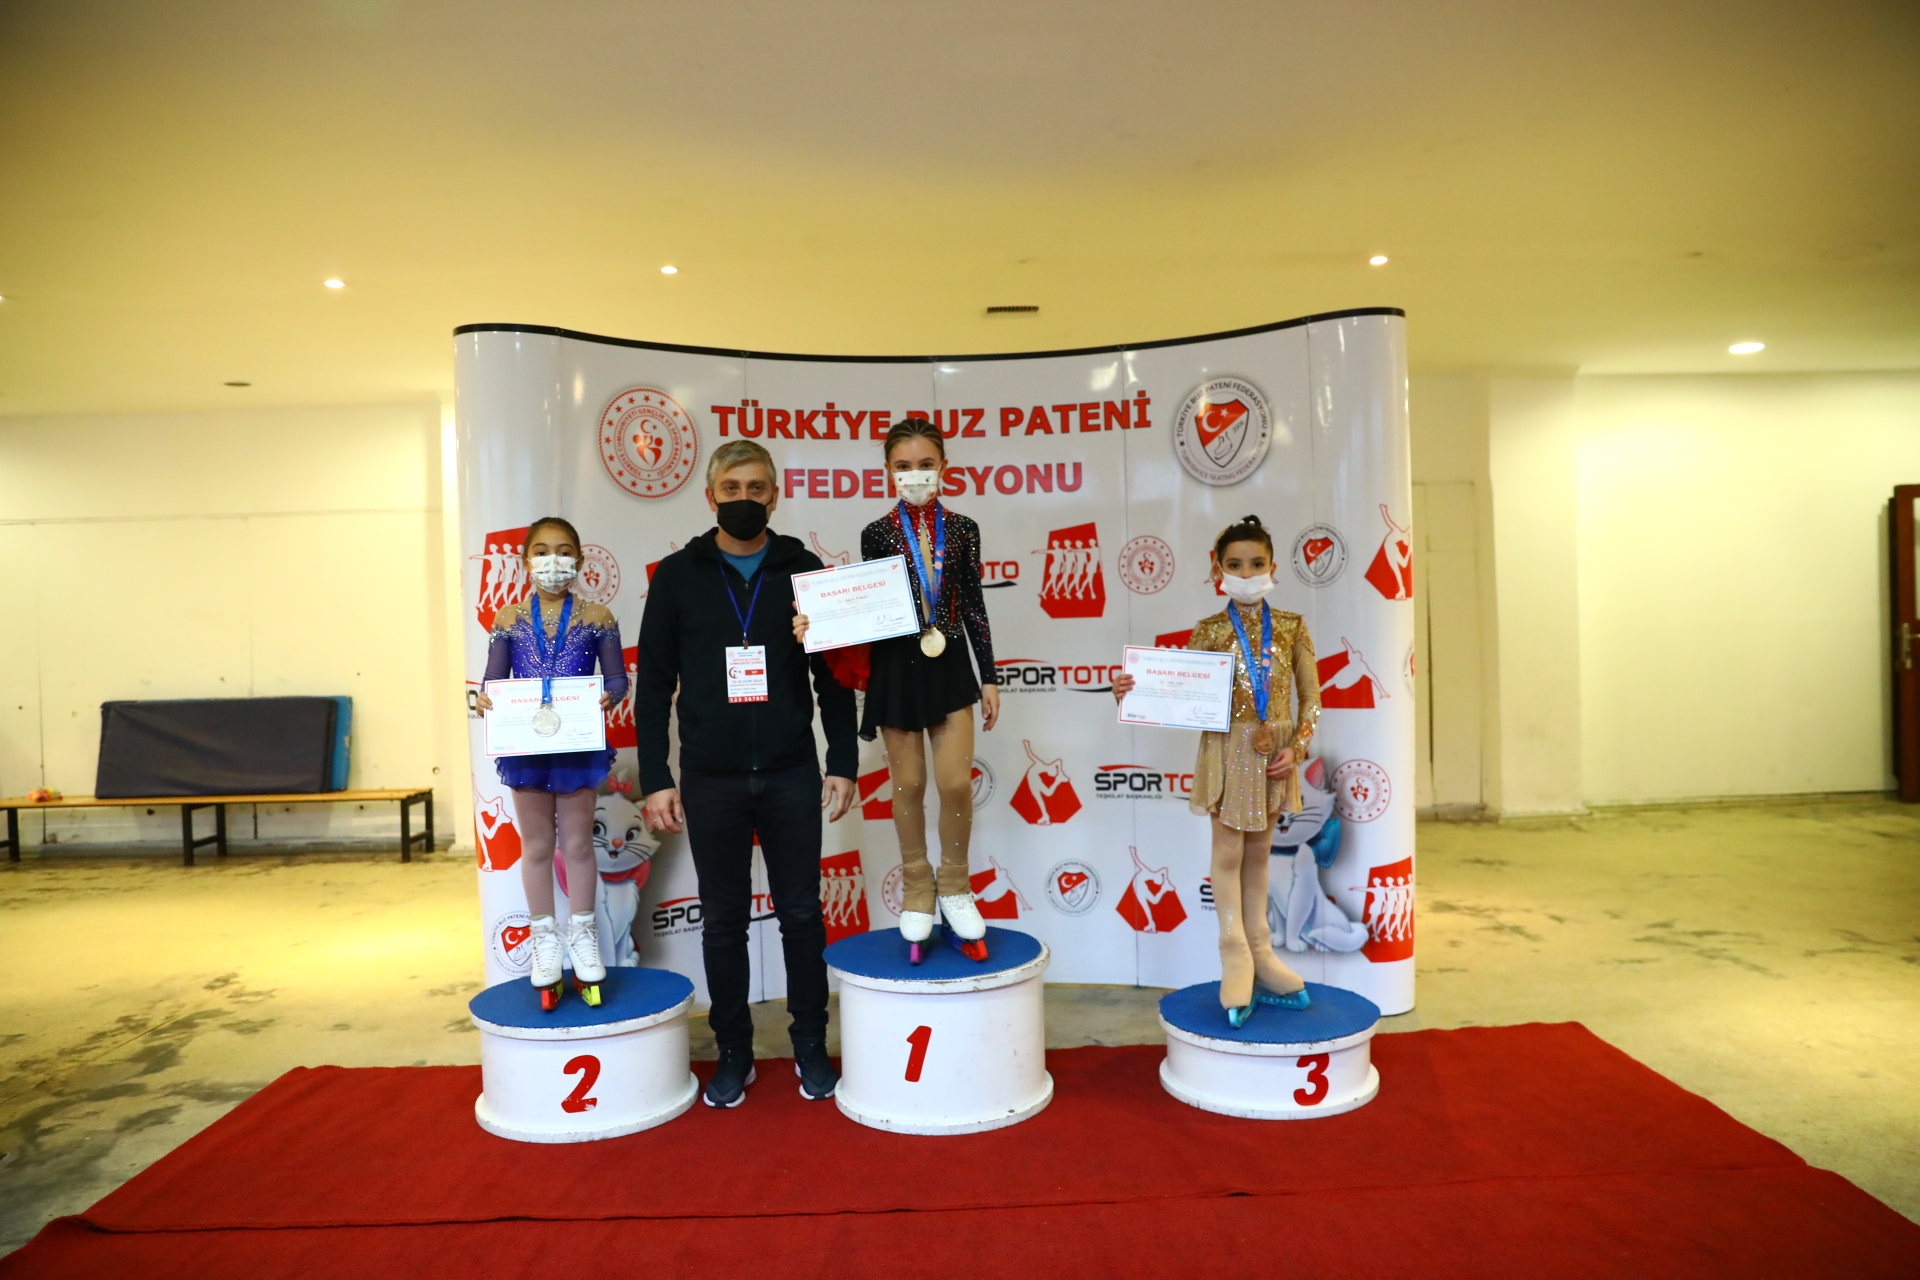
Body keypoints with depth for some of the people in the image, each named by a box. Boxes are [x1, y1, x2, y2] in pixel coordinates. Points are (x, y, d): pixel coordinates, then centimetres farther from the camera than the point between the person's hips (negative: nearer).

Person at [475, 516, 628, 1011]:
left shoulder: (596, 617, -1)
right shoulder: (509, 619, 2)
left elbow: (617, 677, 0)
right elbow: (494, 680, 5)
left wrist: (608, 697, -21)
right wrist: (484, 701, -16)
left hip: (579, 743, -1)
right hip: (525, 744, 1)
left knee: (577, 842, 10)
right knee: (537, 845, 12)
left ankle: (582, 934, 25)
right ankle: (545, 938, 26)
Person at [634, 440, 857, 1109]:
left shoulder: (803, 569, 4)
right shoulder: (677, 575, 3)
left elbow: (833, 675, 5)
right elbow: (654, 683, 3)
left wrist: (843, 763, 1)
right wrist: (656, 778, -2)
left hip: (791, 775, 0)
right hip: (710, 779, 0)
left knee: (801, 913, 8)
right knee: (723, 920, 9)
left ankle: (810, 1046, 25)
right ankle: (733, 1052, 25)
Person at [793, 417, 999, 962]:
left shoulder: (962, 529, 2)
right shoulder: (877, 534, -1)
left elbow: (972, 606, 5)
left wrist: (988, 677, 4)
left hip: (949, 665, 1)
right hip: (896, 668, 0)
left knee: (956, 782, -5)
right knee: (908, 785, 8)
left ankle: (954, 887, 18)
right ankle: (917, 892, 25)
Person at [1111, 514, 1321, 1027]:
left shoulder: (1290, 627, 1)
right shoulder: (1209, 631, -2)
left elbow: (1311, 697, 3)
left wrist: (1297, 748, -8)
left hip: (1274, 754, 2)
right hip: (1228, 752, -2)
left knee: (1258, 853, 13)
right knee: (1229, 853, 3)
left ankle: (1258, 950, 25)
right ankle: (1236, 956, 14)